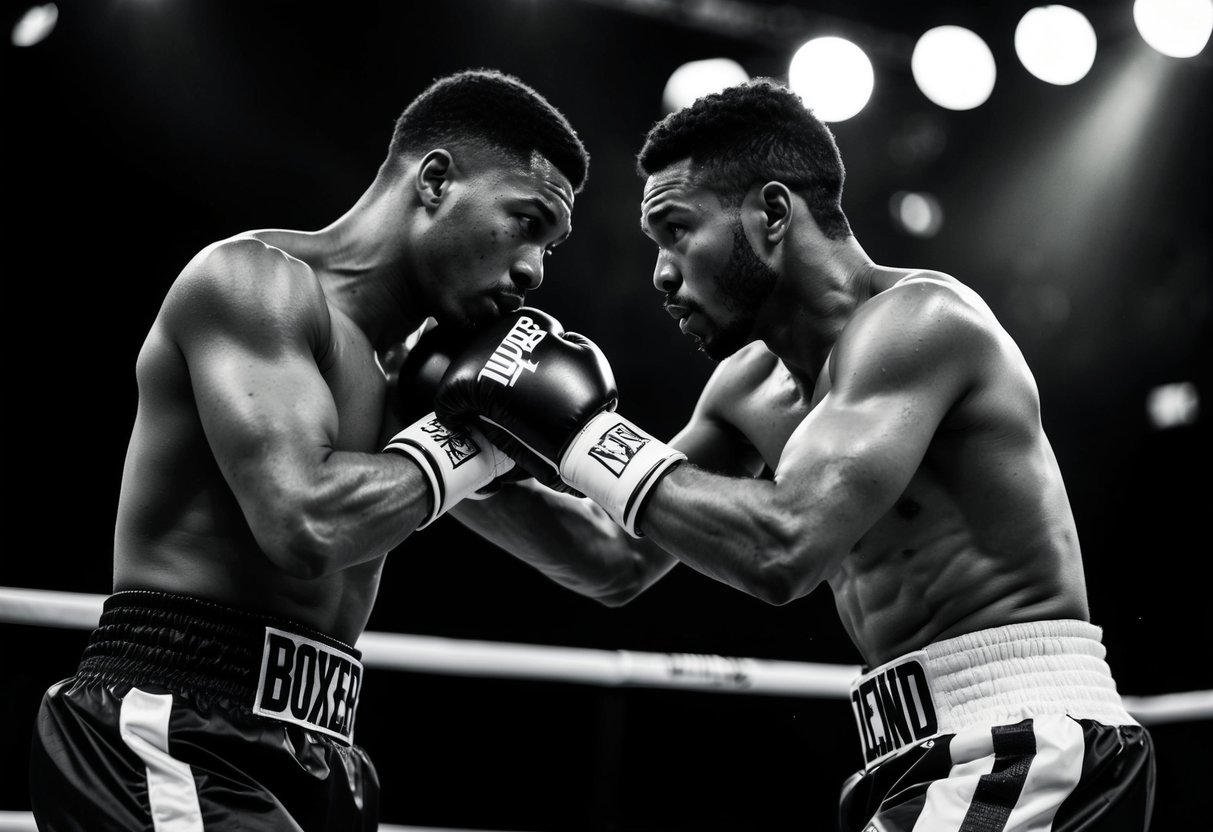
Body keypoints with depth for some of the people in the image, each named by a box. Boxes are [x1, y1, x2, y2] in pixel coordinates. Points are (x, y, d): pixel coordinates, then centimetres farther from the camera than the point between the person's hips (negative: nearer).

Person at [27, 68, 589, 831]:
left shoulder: (403, 365, 15)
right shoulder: (256, 279, -8)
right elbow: (305, 524, -25)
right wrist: (474, 437, -11)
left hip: (307, 750, 9)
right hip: (172, 732, -9)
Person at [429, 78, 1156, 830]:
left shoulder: (916, 317, -15)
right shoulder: (754, 387, 11)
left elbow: (783, 550, -27)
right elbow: (620, 565, 16)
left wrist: (582, 437, -18)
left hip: (1020, 745, -8)